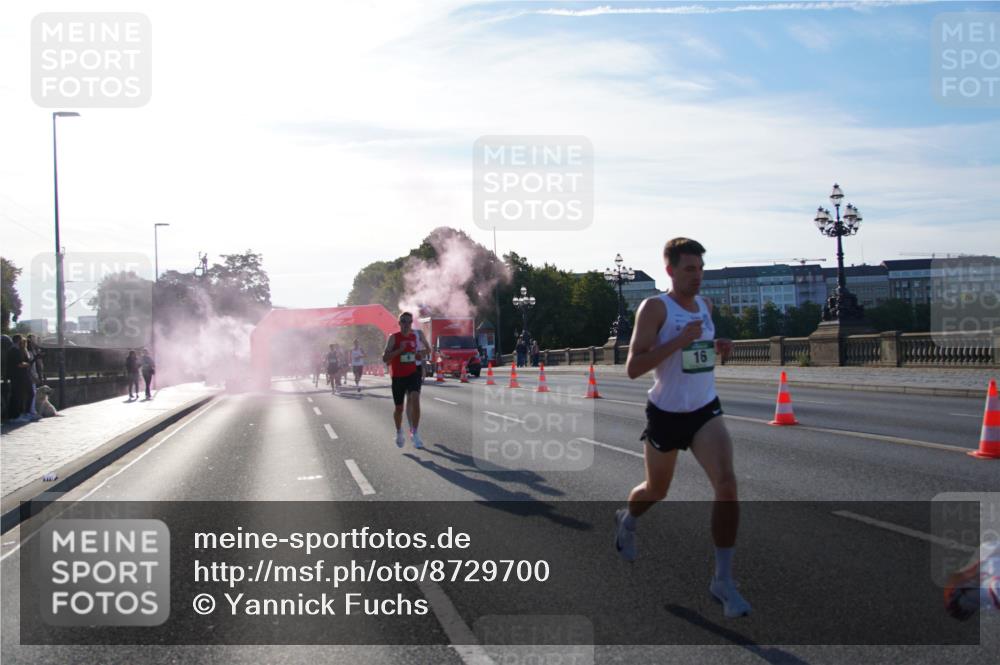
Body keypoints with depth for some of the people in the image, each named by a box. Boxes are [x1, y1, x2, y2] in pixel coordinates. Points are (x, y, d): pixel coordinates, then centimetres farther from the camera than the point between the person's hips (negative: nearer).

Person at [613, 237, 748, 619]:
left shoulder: (705, 306, 6)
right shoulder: (655, 308, -14)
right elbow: (633, 367, -22)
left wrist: (716, 350, 2)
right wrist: (681, 340, -28)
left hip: (706, 411, 4)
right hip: (666, 413, -4)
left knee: (726, 484, -17)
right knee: (656, 490, 16)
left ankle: (723, 580, -10)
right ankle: (627, 521, 54)